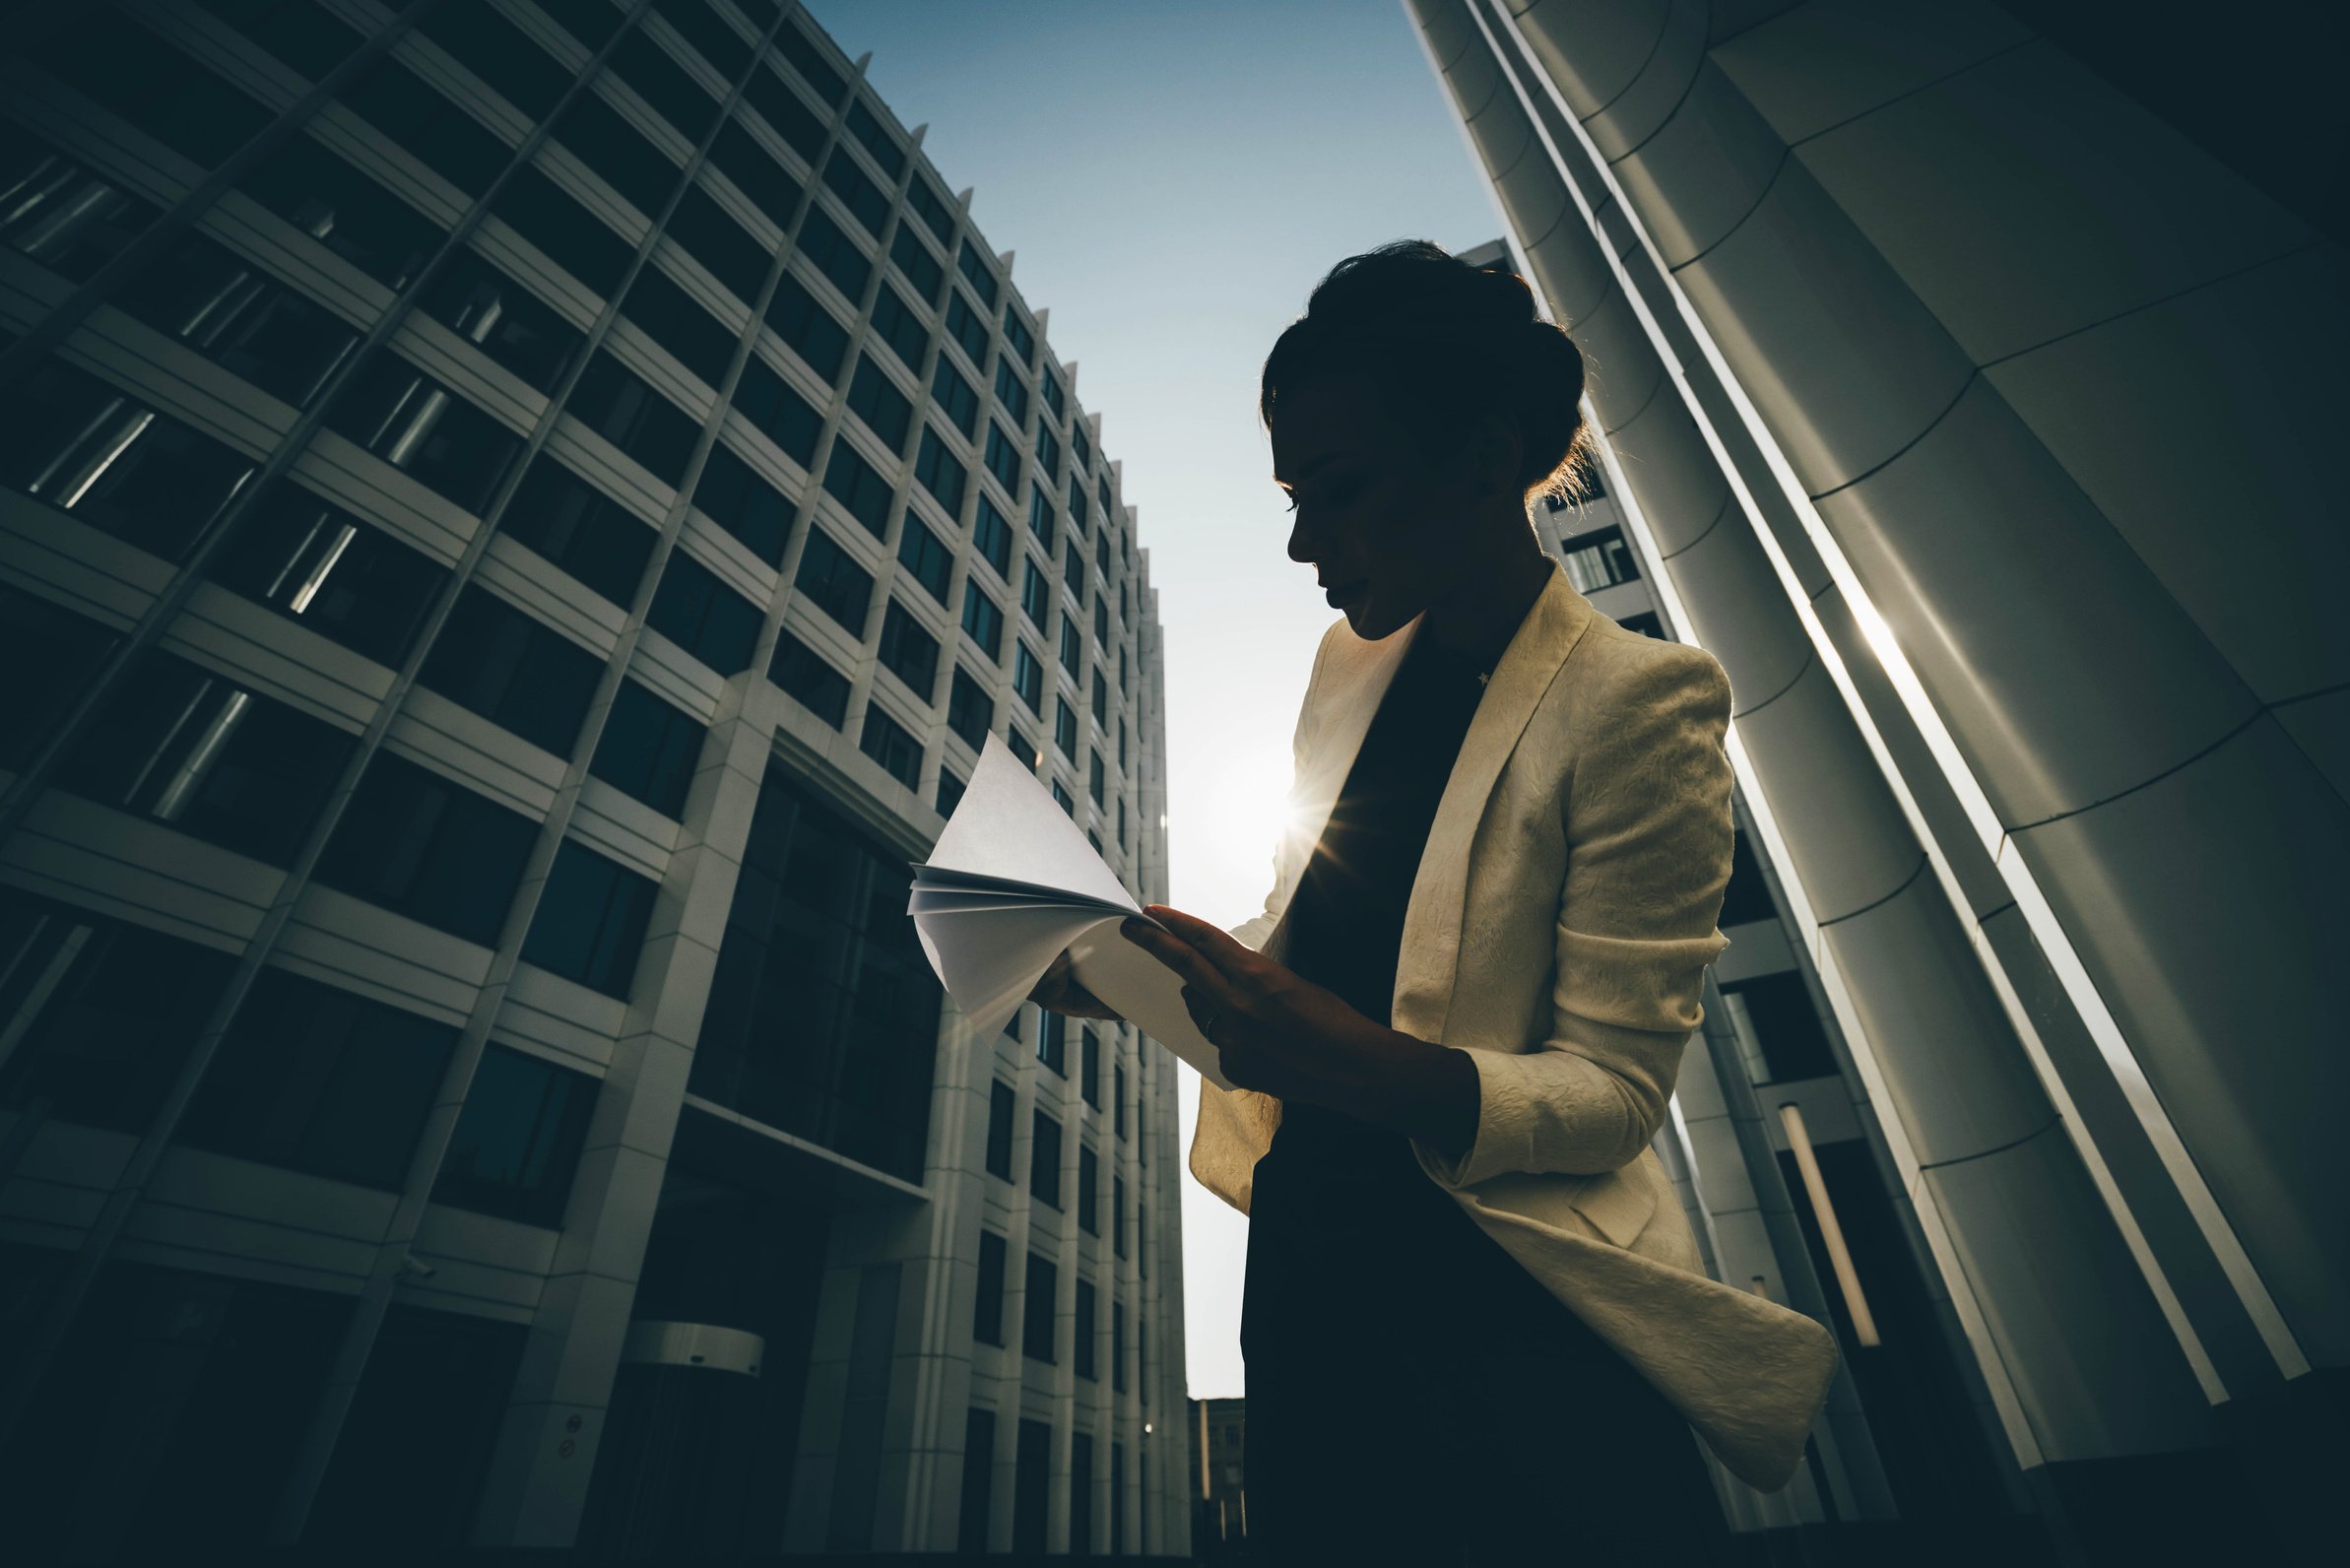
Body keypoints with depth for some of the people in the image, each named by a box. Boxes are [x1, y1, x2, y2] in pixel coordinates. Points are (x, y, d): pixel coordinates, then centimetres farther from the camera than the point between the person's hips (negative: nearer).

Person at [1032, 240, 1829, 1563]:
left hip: (1510, 1304, -6)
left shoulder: (1638, 701, -17)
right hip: (1308, 1267, 7)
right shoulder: (1350, 666, 4)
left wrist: (1346, 1059, -34)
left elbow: (1615, 1086, -18)